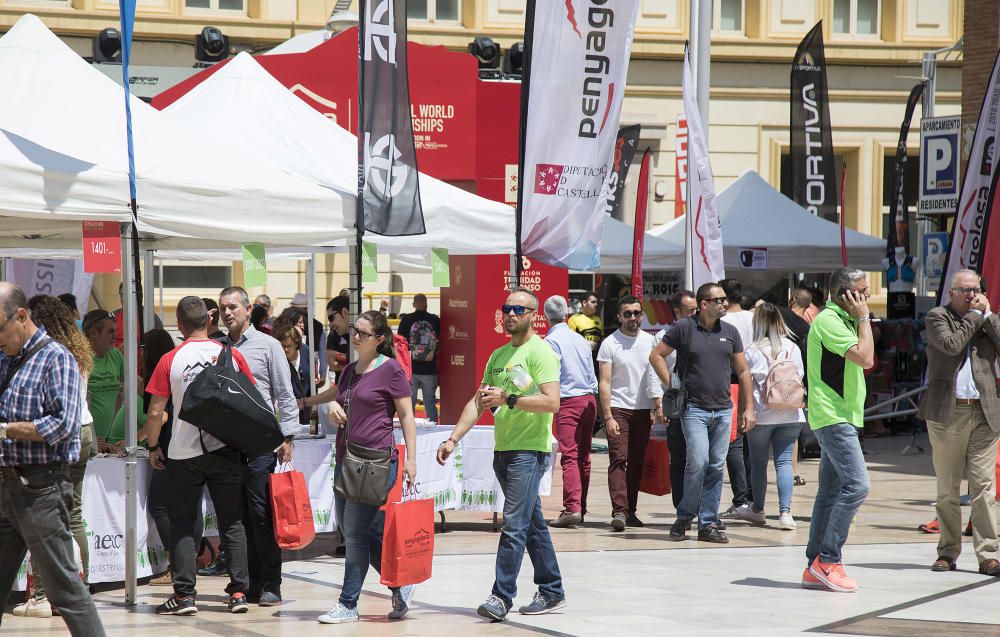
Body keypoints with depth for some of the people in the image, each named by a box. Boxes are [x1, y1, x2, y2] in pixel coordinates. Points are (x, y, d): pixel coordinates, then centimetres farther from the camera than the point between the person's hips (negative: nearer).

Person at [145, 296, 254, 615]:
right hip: (226, 451, 2)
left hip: (184, 453, -2)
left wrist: (153, 447, 8)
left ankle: (184, 594, 1)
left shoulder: (170, 361, -7)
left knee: (182, 525, 6)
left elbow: (155, 412, -7)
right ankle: (239, 592, 6)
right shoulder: (231, 355, -2)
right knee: (232, 522, 9)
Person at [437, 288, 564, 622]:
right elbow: (477, 402, 17)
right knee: (533, 523, 13)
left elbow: (552, 402, -19)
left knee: (514, 524, -12)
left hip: (529, 450, -8)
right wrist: (453, 439, 7)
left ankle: (502, 596, -13)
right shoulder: (498, 356, 17)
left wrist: (508, 399, -21)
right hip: (503, 450, 8)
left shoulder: (540, 351, -8)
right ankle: (552, 591, 20)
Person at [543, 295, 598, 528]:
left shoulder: (552, 340, -7)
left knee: (569, 456, -12)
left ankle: (572, 507, -21)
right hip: (589, 398, 7)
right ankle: (581, 508, 14)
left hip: (568, 401, -7)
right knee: (583, 457, 11)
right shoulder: (580, 339, 14)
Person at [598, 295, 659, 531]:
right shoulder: (610, 343, -4)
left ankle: (630, 510, 12)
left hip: (643, 409, 4)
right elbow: (604, 382, -6)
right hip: (618, 408, -4)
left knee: (637, 463, 6)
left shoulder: (649, 341, 9)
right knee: (618, 459, -12)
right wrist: (608, 416, -13)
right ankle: (619, 511, -19)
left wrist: (656, 407, 8)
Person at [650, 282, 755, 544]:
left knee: (716, 468, 4)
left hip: (723, 410, 4)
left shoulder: (730, 332, 10)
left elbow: (743, 372, 15)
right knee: (698, 463, -14)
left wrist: (749, 408, 9)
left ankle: (708, 524, 10)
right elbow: (656, 356, 4)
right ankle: (684, 517, 4)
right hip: (694, 409, -4)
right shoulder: (683, 328, -2)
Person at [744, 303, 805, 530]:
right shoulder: (792, 348, 2)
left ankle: (758, 509, 23)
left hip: (761, 414, -2)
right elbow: (800, 377, 9)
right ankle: (785, 511, -12)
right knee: (784, 461, 1)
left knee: (758, 462, 12)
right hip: (790, 415, 2)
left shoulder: (752, 350, -7)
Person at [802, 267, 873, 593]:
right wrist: (863, 318, -12)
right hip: (833, 416, -11)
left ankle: (815, 568, 10)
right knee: (856, 484, -17)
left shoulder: (841, 319, 19)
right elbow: (865, 358, -20)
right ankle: (828, 560, -14)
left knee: (831, 491, 9)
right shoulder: (829, 320, -14)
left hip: (839, 417, 11)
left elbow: (863, 361, 22)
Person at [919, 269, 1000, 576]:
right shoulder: (937, 317, 4)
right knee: (947, 489, 4)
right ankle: (948, 552, 11)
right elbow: (951, 344, -14)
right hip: (946, 413, -2)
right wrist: (974, 315, -5)